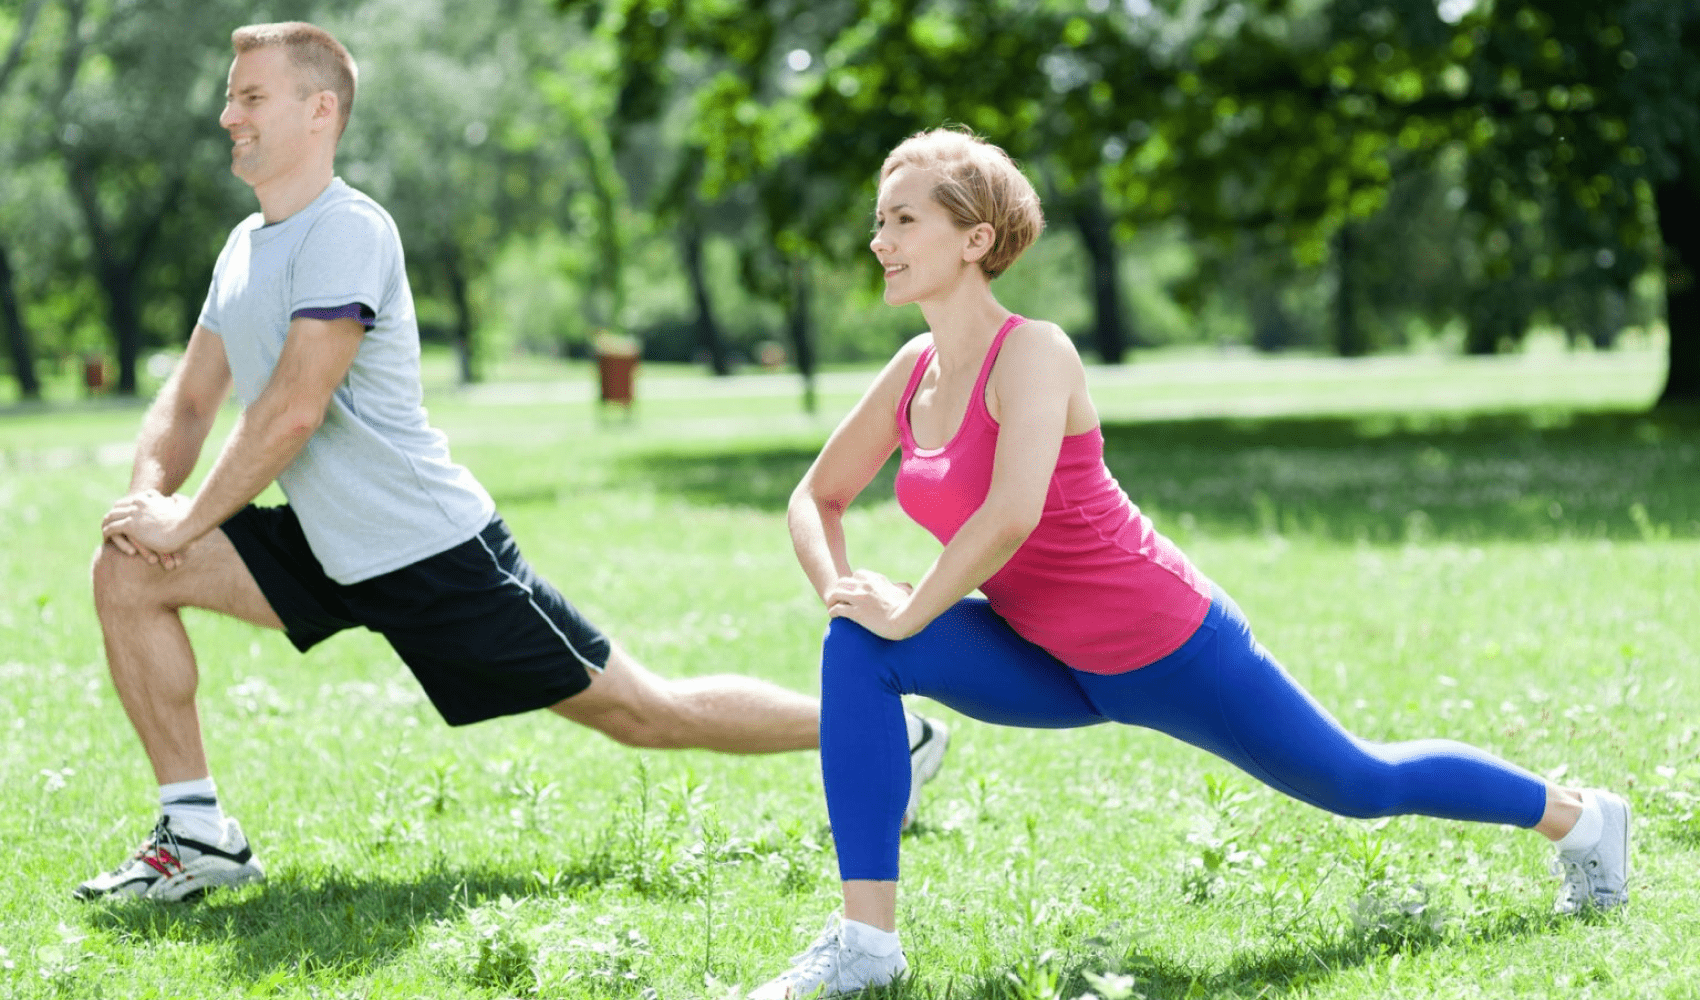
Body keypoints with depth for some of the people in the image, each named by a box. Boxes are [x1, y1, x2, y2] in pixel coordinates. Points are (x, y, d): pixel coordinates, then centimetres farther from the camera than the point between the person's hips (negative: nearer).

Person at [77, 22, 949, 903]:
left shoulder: (347, 231, -18)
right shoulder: (246, 244, 10)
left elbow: (292, 411, -23)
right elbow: (189, 400, 12)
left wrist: (185, 520, -17)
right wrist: (149, 499, -7)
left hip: (436, 555, -8)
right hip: (329, 554, 8)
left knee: (644, 712, 0)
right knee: (128, 573, -6)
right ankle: (196, 834, -1)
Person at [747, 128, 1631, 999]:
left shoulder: (1032, 353, -24)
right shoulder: (913, 372, -2)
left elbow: (1011, 515, -38)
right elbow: (819, 495, 10)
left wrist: (907, 612, -26)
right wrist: (838, 589, -10)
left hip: (1169, 650, -7)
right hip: (1057, 667, 7)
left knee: (1360, 784, 11)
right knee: (858, 648, -15)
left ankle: (1575, 816, 39)